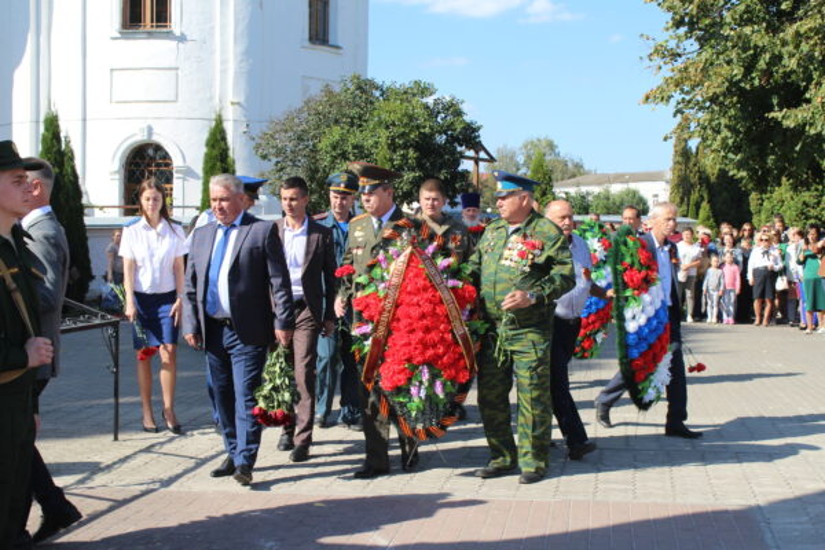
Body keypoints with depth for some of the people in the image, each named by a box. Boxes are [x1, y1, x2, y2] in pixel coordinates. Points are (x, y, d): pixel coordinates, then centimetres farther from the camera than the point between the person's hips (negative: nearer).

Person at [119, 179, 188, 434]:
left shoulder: (175, 230, 5)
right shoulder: (131, 230, 2)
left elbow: (179, 267, 7)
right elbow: (128, 269, 1)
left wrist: (180, 298, -1)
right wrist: (129, 301, -7)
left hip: (167, 298, 0)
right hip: (142, 298, 0)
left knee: (169, 353, -8)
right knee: (144, 355, 3)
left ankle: (169, 409, 1)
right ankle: (147, 412, 11)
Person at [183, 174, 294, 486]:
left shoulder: (263, 231, -2)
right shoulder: (202, 235, 14)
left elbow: (279, 281, -6)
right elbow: (191, 284, 15)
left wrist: (283, 322, -12)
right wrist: (190, 324, 6)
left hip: (247, 331, -6)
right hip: (212, 330, 6)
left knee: (246, 396, -7)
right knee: (223, 397, 12)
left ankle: (245, 461, -4)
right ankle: (233, 453, 23)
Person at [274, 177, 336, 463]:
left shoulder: (321, 234, 4)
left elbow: (330, 276, 9)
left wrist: (330, 316, 6)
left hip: (307, 310, -2)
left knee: (304, 374, -8)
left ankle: (302, 439, -4)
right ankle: (288, 426, 23)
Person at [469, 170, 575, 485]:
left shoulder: (547, 232, -4)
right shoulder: (492, 231, 15)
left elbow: (565, 276, -9)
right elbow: (474, 269, 22)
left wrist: (533, 296, -20)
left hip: (530, 331, -6)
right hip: (491, 329, 6)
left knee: (532, 396, 0)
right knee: (490, 396, 10)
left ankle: (534, 461, 12)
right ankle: (502, 458, 22)